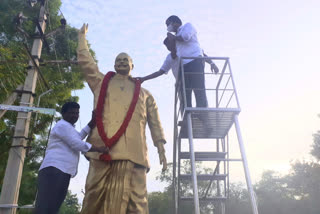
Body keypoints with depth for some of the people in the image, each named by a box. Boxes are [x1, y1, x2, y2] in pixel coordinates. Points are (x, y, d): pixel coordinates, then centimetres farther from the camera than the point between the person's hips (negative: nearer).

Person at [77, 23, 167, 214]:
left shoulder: (144, 94, 25)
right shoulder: (102, 82, 27)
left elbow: (155, 123, 18)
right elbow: (85, 60, 27)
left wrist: (161, 148, 7)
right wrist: (82, 36, 37)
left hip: (134, 151, 0)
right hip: (103, 147, 0)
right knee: (96, 198, -6)